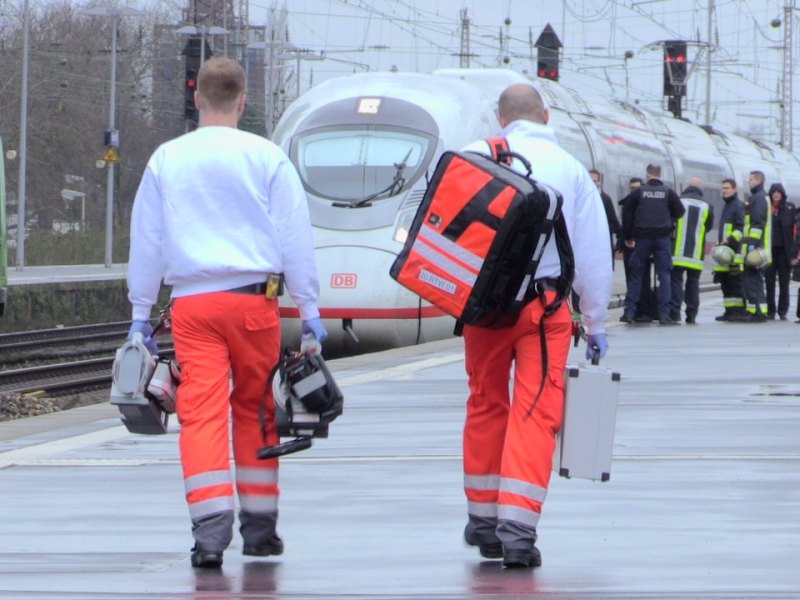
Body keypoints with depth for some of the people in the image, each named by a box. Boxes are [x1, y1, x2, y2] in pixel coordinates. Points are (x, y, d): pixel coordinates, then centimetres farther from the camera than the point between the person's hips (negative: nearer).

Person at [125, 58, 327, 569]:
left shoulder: (167, 160, 7)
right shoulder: (266, 157, 2)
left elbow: (146, 239, 12)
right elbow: (295, 237, 3)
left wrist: (141, 312, 20)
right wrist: (309, 308, 9)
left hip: (192, 302, 0)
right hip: (253, 297, 0)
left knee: (201, 411, -4)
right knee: (254, 408, 11)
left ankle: (212, 527, -17)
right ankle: (259, 526, 19)